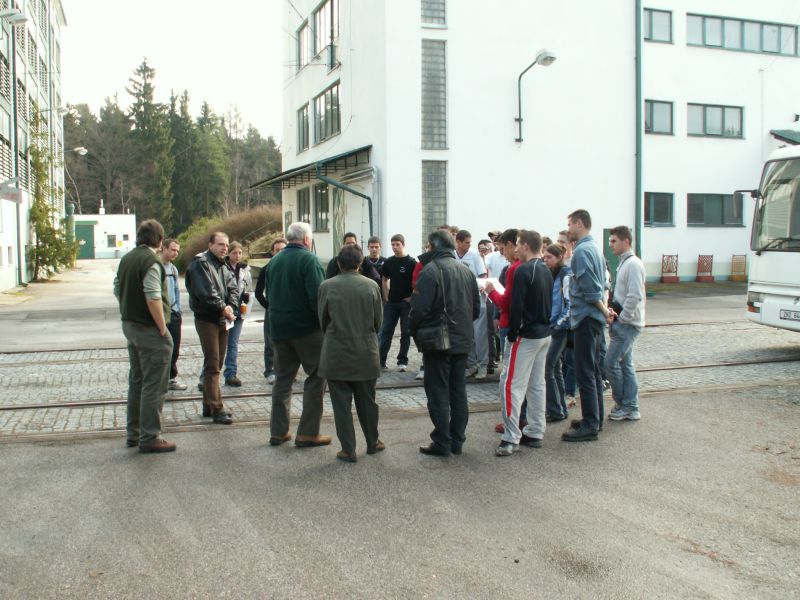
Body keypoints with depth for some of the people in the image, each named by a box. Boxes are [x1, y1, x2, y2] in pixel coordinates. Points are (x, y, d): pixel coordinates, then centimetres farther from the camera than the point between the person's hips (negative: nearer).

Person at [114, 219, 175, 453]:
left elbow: (117, 290, 17)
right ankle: (149, 438, 1)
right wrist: (162, 328, -17)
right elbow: (153, 298, -24)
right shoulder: (151, 261, -18)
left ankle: (134, 433, 26)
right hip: (149, 329, -9)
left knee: (136, 381, 17)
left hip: (130, 326, 9)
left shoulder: (126, 259, 10)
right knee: (153, 385, -3)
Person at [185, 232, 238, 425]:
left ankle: (209, 405, 22)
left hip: (222, 320, 9)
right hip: (207, 320, -9)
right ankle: (216, 409, -11)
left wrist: (231, 306, -10)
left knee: (217, 365, 13)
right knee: (212, 365, -10)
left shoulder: (223, 267, 17)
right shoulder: (201, 264, -11)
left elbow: (233, 288, 8)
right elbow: (206, 292, -21)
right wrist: (223, 308, -15)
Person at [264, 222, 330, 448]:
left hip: (279, 329, 7)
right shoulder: (309, 259, -11)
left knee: (283, 378, 14)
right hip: (306, 328, -7)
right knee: (316, 377, 2)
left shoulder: (274, 261, 10)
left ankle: (278, 431, 17)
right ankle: (308, 433, 0)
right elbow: (317, 295, -19)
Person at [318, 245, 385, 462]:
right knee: (367, 401, 16)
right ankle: (373, 442, 29)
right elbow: (379, 321, 2)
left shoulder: (327, 286, -9)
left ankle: (348, 449, 8)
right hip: (365, 354, 2)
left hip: (336, 355, -2)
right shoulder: (371, 286, -5)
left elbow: (322, 320, 1)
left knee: (341, 403, 6)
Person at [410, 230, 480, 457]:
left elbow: (419, 308, -19)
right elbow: (476, 308, 13)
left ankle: (442, 443, 5)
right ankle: (457, 441, 20)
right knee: (458, 392, 13)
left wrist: (413, 330, -3)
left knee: (438, 393, 1)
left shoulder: (431, 271, -15)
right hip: (463, 341, 7)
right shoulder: (466, 271, 8)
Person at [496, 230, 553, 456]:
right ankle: (535, 433, 19)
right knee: (537, 384, 13)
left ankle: (511, 438, -7)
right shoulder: (546, 271, 11)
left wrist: (512, 334, -11)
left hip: (527, 336, -9)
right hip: (545, 334, 9)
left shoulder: (523, 270, -16)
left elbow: (516, 306, -19)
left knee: (511, 385, -6)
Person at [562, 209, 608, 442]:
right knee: (593, 370, 16)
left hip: (585, 318, -10)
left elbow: (590, 289, -20)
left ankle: (590, 425, -2)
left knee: (585, 373, -5)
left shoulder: (581, 251, -16)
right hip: (594, 318, 10)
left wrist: (603, 310, -8)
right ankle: (595, 418, 24)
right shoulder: (595, 248, 14)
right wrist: (604, 308, 8)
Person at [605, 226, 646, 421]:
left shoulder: (633, 264, -15)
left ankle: (622, 405, 5)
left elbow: (634, 296, -22)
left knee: (611, 362, -7)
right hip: (623, 323, 9)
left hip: (627, 324, -9)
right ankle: (630, 408, 17)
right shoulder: (624, 263, 15)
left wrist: (620, 318, -16)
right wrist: (613, 312, 6)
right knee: (625, 364, 11)